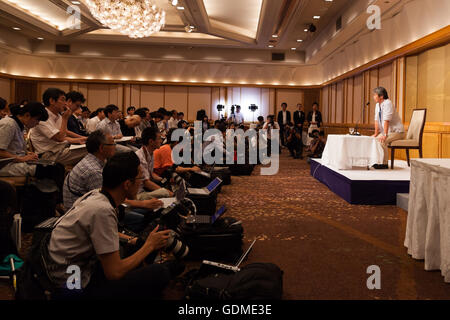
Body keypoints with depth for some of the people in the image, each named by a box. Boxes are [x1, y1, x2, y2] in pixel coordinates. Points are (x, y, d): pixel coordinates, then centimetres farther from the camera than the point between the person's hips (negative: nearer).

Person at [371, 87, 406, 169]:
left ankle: (384, 164, -22)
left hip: (397, 131, -9)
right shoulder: (378, 105, 7)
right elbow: (376, 120, 6)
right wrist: (376, 134, 2)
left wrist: (385, 135, -31)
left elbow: (386, 121, -27)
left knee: (381, 140, -30)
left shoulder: (387, 103, -20)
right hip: (388, 131, 9)